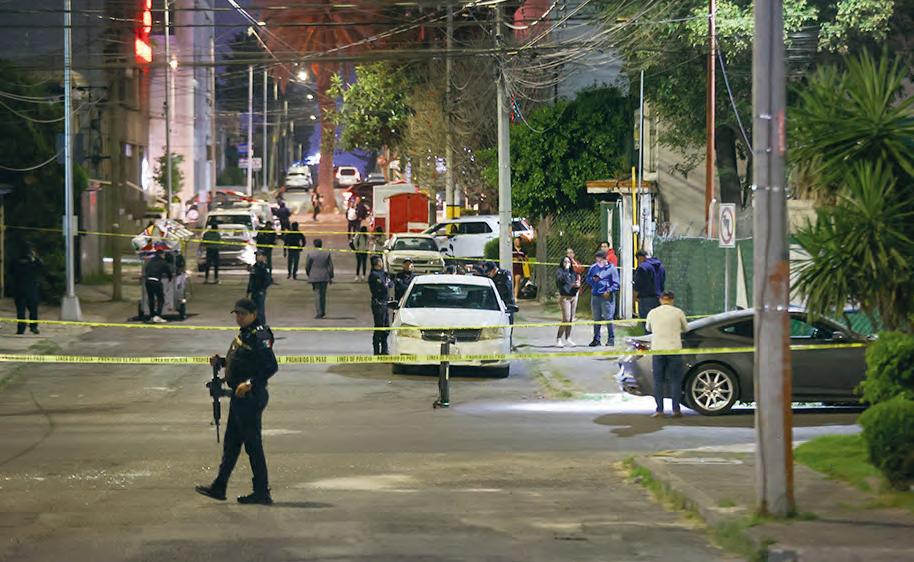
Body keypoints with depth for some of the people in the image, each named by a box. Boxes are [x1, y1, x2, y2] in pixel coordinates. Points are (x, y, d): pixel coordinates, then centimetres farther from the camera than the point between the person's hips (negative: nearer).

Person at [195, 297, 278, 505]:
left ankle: (262, 493, 2)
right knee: (231, 443, 15)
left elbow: (271, 367, -23)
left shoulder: (259, 336, -16)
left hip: (251, 397, -10)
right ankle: (219, 487, 22)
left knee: (253, 444, -4)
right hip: (240, 396, 10)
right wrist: (220, 361, 10)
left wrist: (250, 383, -29)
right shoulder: (243, 333, 14)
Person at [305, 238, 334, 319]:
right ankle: (323, 311, 22)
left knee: (317, 295, 0)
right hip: (324, 277, 3)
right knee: (323, 295, 15)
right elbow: (330, 266, 1)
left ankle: (319, 313, -4)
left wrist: (309, 275, 15)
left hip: (314, 278, -3)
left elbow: (307, 266, -2)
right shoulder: (327, 253, 0)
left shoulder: (310, 254, -7)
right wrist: (331, 277, 8)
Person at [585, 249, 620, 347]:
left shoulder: (611, 268, -2)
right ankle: (596, 339, 17)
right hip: (595, 296, 5)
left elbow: (616, 284, -2)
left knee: (608, 318, -6)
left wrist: (609, 291, -16)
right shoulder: (593, 268, 11)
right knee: (596, 319, 10)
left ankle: (611, 339, 2)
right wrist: (593, 279, -3)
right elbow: (588, 279, 19)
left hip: (607, 296, -5)